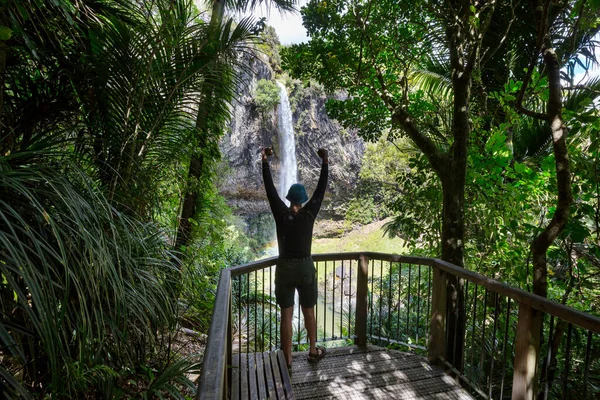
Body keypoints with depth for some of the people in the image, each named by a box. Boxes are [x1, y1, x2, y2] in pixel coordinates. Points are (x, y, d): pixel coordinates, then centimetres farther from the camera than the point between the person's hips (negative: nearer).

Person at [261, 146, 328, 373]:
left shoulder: (281, 213, -7)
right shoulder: (309, 213, -6)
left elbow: (270, 188, -4)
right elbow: (321, 189, 0)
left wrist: (265, 162, 1)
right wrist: (325, 163, 7)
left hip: (284, 269, 0)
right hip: (306, 268, 1)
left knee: (286, 316, 9)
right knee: (309, 312, 19)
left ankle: (287, 362, 18)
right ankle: (313, 351, 36)